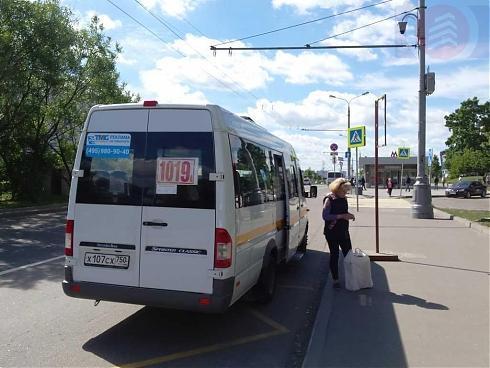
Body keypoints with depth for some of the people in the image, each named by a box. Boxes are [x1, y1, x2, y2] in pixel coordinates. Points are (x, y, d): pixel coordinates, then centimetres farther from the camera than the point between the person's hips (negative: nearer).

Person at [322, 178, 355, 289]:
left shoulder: (344, 199, 7)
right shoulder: (329, 199, -13)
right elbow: (325, 216, -21)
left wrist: (349, 215, -3)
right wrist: (341, 216, -27)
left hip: (343, 232, 6)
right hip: (332, 233, -6)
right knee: (334, 256, 3)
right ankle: (335, 280, 14)